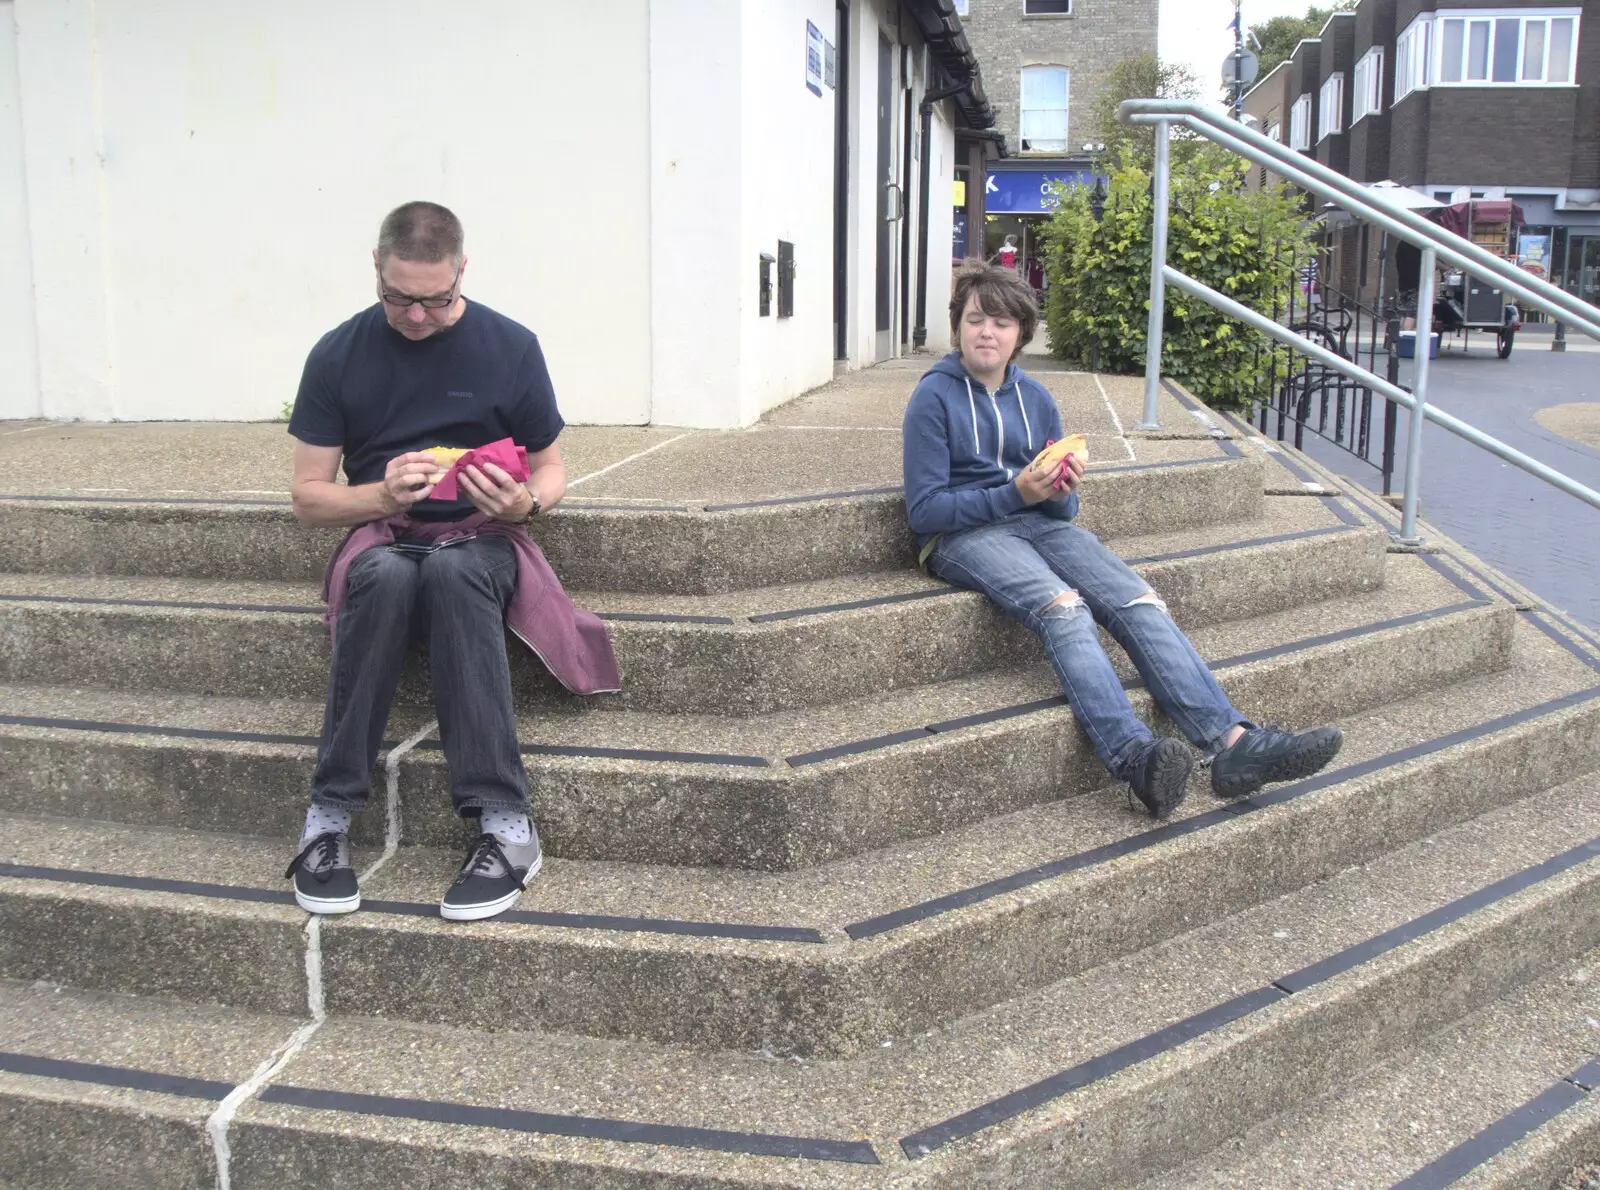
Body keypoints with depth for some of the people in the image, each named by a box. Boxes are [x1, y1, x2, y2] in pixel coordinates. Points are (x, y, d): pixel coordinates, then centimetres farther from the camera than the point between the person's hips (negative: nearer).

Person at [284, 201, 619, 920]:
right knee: (385, 576, -37)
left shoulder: (509, 348, 2)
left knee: (452, 572, -38)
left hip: (482, 537, -1)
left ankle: (503, 823, -38)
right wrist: (382, 494, -14)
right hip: (382, 534, 1)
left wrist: (524, 501, -14)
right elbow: (308, 497, 6)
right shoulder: (339, 355, 4)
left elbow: (551, 470, 10)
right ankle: (330, 816, -30)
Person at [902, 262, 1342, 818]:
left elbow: (1061, 509, 17)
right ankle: (1134, 757, -52)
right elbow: (923, 508, -7)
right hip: (963, 534, -5)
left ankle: (1232, 741, -34)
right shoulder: (934, 397, 0)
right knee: (1062, 606, -35)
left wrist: (1060, 490, -8)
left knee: (1139, 601, -22)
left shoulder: (1035, 398, 15)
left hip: (1039, 523, 5)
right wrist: (1015, 493, -15)